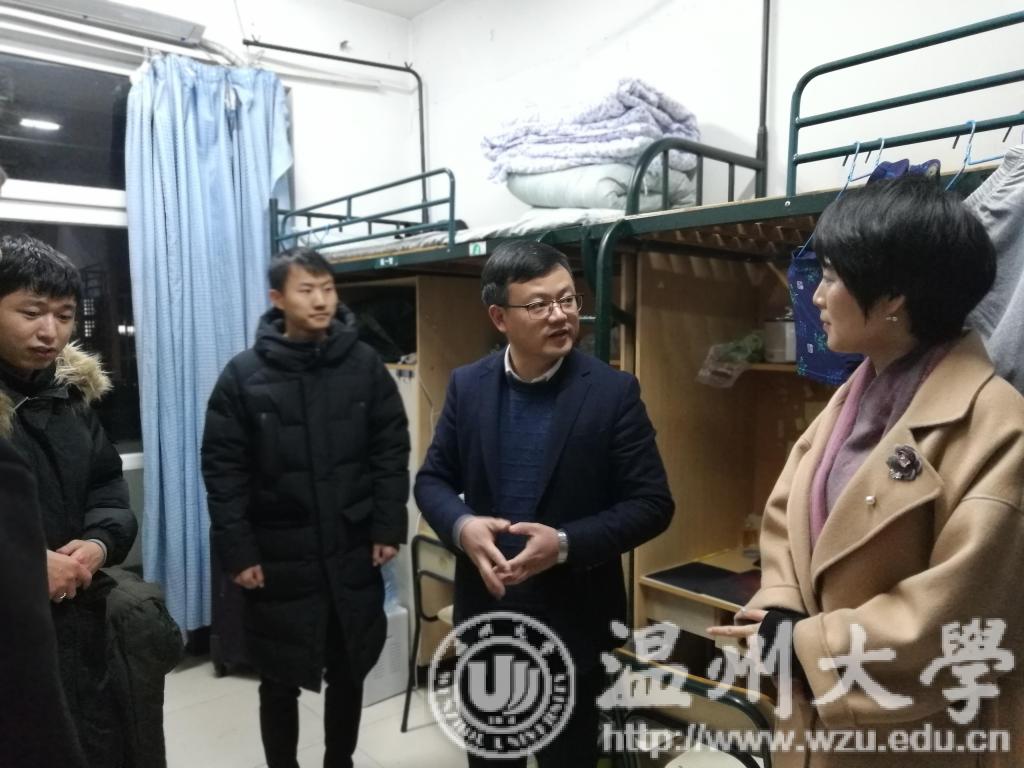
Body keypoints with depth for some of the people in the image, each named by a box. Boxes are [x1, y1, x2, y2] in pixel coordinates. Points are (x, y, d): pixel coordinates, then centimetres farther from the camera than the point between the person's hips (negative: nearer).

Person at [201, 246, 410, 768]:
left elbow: (391, 451, 1)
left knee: (348, 675, 18)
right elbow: (223, 470, -6)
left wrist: (389, 527, -4)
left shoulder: (365, 365, -1)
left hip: (353, 554, 2)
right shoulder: (244, 375, -6)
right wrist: (237, 551, -9)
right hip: (279, 559, -1)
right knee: (280, 684, 15)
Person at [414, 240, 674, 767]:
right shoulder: (467, 386, -2)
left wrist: (566, 544, -24)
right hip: (485, 610, 3)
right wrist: (462, 526, -18)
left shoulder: (613, 391, -12)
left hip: (572, 618, -3)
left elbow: (652, 503, -11)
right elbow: (432, 479, 4)